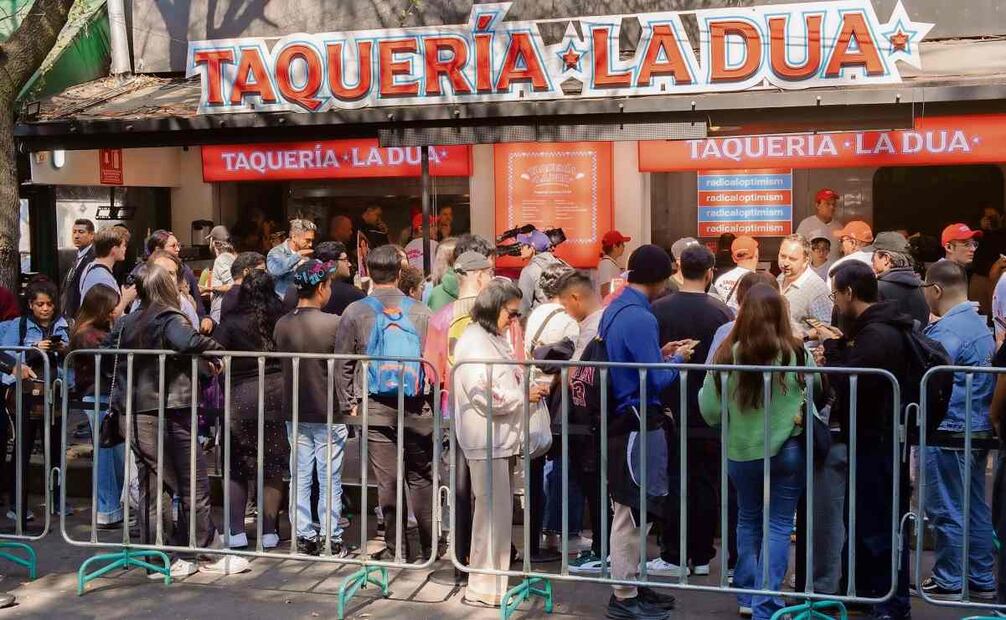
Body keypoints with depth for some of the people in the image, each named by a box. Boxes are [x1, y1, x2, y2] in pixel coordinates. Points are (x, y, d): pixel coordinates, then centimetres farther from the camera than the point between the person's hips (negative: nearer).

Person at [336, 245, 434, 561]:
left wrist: (348, 404, 11)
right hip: (414, 406, 0)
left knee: (387, 479, 5)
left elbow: (343, 364, 2)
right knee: (421, 477, 11)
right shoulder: (420, 312, -2)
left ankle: (393, 545, 10)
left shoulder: (355, 312, 0)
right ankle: (429, 545, 14)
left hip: (374, 406, 0)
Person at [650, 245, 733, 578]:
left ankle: (673, 556, 9)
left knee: (674, 481, 6)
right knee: (707, 483, 9)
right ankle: (701, 556, 14)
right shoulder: (722, 312, -7)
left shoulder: (658, 310, -6)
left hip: (670, 410, 0)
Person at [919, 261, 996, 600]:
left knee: (947, 511, 1)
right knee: (975, 507, 14)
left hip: (949, 431, -9)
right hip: (978, 429, 9)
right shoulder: (980, 324, 11)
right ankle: (982, 580, 21)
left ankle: (949, 582, 9)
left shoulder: (946, 330, -18)